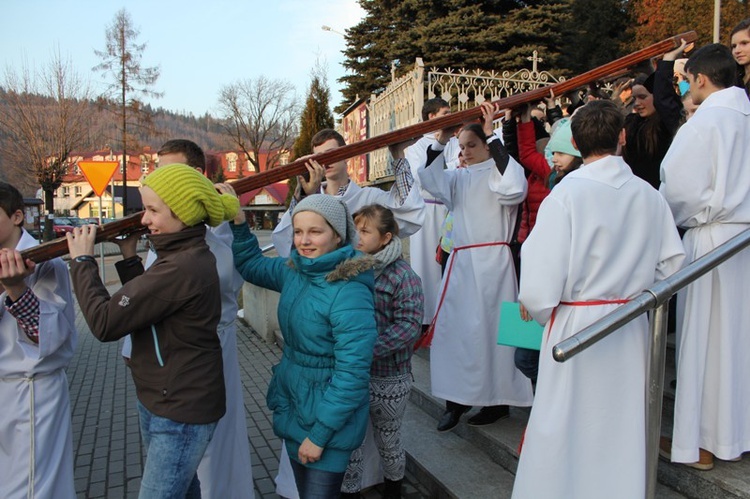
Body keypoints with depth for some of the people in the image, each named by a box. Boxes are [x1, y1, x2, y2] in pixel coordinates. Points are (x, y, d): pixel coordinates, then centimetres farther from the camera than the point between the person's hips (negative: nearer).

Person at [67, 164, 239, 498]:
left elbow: (104, 322, -25)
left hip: (180, 412, -10)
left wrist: (82, 261, -12)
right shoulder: (185, 256, 5)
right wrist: (129, 257, 4)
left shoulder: (183, 267, -29)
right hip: (162, 400, 10)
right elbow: (141, 301, 14)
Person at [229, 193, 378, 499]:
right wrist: (237, 221, -2)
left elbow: (352, 374, -25)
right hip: (291, 404, 7)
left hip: (328, 415, -7)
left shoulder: (350, 293, -26)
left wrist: (319, 435, -19)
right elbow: (251, 265, 15)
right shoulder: (294, 270, -4)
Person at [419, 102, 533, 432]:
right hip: (461, 262, 7)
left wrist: (493, 138, -21)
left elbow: (514, 189, -24)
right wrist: (440, 142, -1)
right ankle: (457, 398, 19)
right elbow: (431, 182, 5)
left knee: (488, 328, -1)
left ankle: (498, 400, 17)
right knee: (451, 327, 6)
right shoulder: (461, 177, 16)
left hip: (491, 262, -6)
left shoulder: (501, 171, -3)